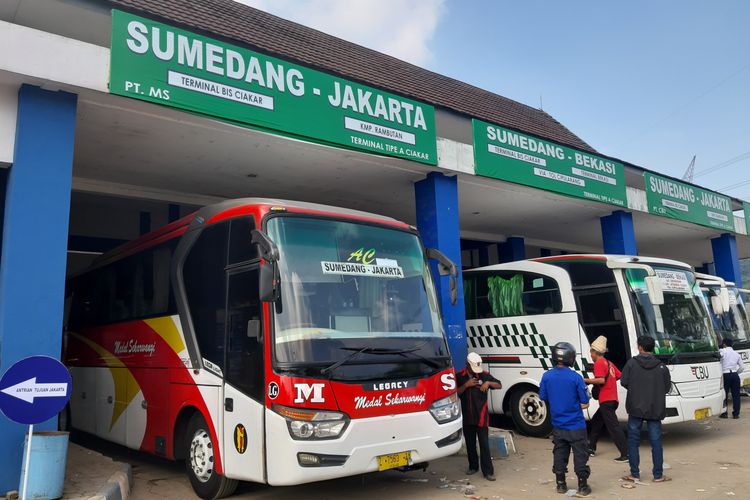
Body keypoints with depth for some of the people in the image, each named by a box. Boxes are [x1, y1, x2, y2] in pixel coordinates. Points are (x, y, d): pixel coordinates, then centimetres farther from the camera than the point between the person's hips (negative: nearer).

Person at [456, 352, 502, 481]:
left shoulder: (484, 374, -3)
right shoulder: (460, 376, 0)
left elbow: (499, 385, 1)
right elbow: (456, 393, -3)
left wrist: (488, 383, -18)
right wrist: (466, 385, -17)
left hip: (481, 416, -2)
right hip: (467, 416, 2)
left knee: (484, 444, -3)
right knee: (470, 444, 13)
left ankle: (488, 471, 1)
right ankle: (473, 466, 29)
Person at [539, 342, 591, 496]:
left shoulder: (546, 377, -6)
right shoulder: (576, 377, -16)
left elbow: (544, 400, 6)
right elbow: (584, 404, -11)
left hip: (557, 426, 4)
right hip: (576, 426, -4)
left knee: (559, 456, 14)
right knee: (580, 457, 8)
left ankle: (561, 485, 22)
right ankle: (583, 486, 14)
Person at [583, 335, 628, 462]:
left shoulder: (599, 363, -9)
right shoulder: (609, 363, 17)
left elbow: (601, 380, -21)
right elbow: (619, 376, 14)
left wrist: (586, 380, -11)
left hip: (606, 400, -10)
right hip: (613, 399, 10)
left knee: (613, 427, -11)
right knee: (596, 421, 20)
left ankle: (625, 454, -14)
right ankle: (591, 448, 26)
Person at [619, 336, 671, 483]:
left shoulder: (632, 363, -7)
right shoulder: (661, 367, -2)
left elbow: (624, 382, -6)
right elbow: (667, 387, 4)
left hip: (635, 408, -1)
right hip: (655, 410, 2)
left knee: (633, 441, 7)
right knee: (656, 442, 9)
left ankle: (635, 474, 10)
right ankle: (658, 475, 13)